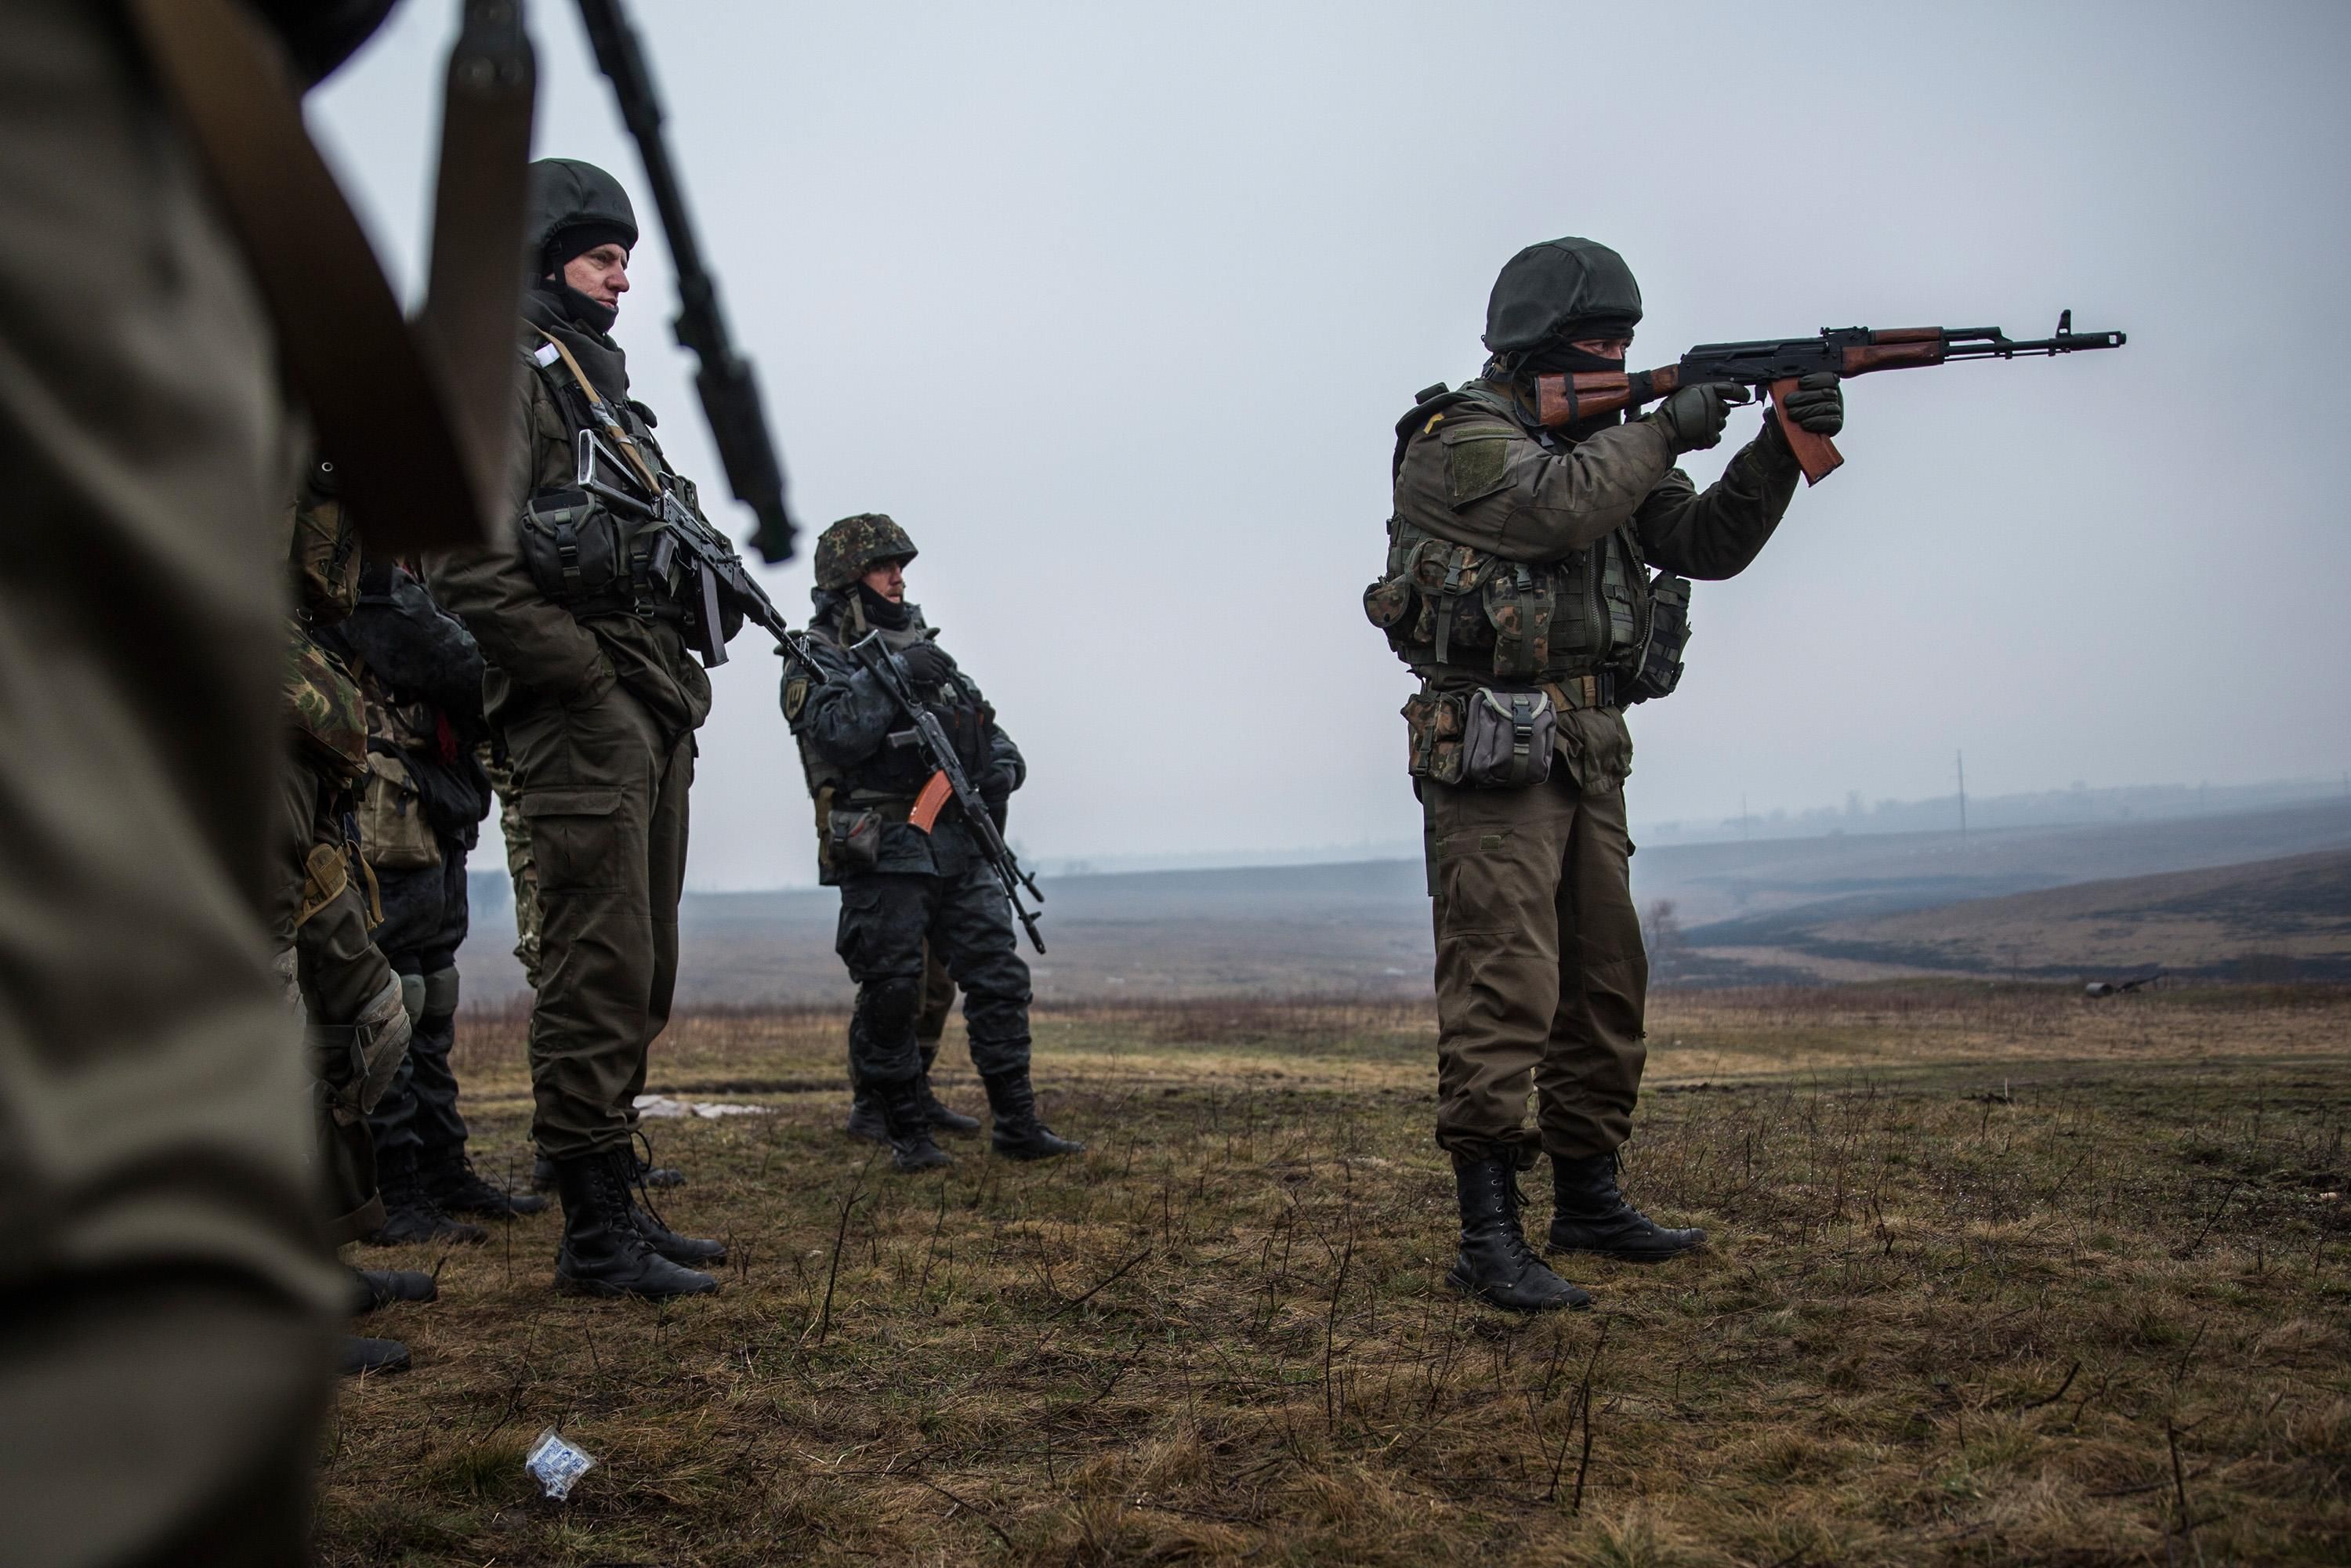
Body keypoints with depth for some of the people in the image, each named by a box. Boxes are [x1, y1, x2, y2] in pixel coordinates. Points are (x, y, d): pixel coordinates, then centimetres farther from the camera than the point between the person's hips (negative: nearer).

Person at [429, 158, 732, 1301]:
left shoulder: (592, 382, 24)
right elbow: (468, 566, -17)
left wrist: (671, 681, 11)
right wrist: (593, 685, -17)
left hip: (650, 720, 10)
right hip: (583, 719, -10)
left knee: (638, 975, 12)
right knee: (598, 973, -8)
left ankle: (618, 1205, 20)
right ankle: (597, 1237, -2)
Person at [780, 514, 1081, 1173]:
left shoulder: (924, 644, 21)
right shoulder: (817, 655, 1)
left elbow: (985, 727, 21)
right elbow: (837, 735, -17)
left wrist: (1002, 764, 1)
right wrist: (890, 678, -21)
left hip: (961, 846, 6)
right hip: (883, 854, -6)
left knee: (999, 978, 2)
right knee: (890, 996, -2)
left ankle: (1017, 1124, 8)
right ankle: (908, 1135, 11)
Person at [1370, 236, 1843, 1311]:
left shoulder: (1604, 447, 18)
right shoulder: (1460, 438, -7)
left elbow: (1710, 542, 14)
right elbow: (1557, 506, -25)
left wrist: (1783, 447, 0)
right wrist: (1667, 431, -12)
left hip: (1588, 750, 9)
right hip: (1493, 749, -9)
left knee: (1605, 985, 12)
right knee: (1503, 983, -12)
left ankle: (1589, 1200, 24)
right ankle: (1489, 1234, -9)